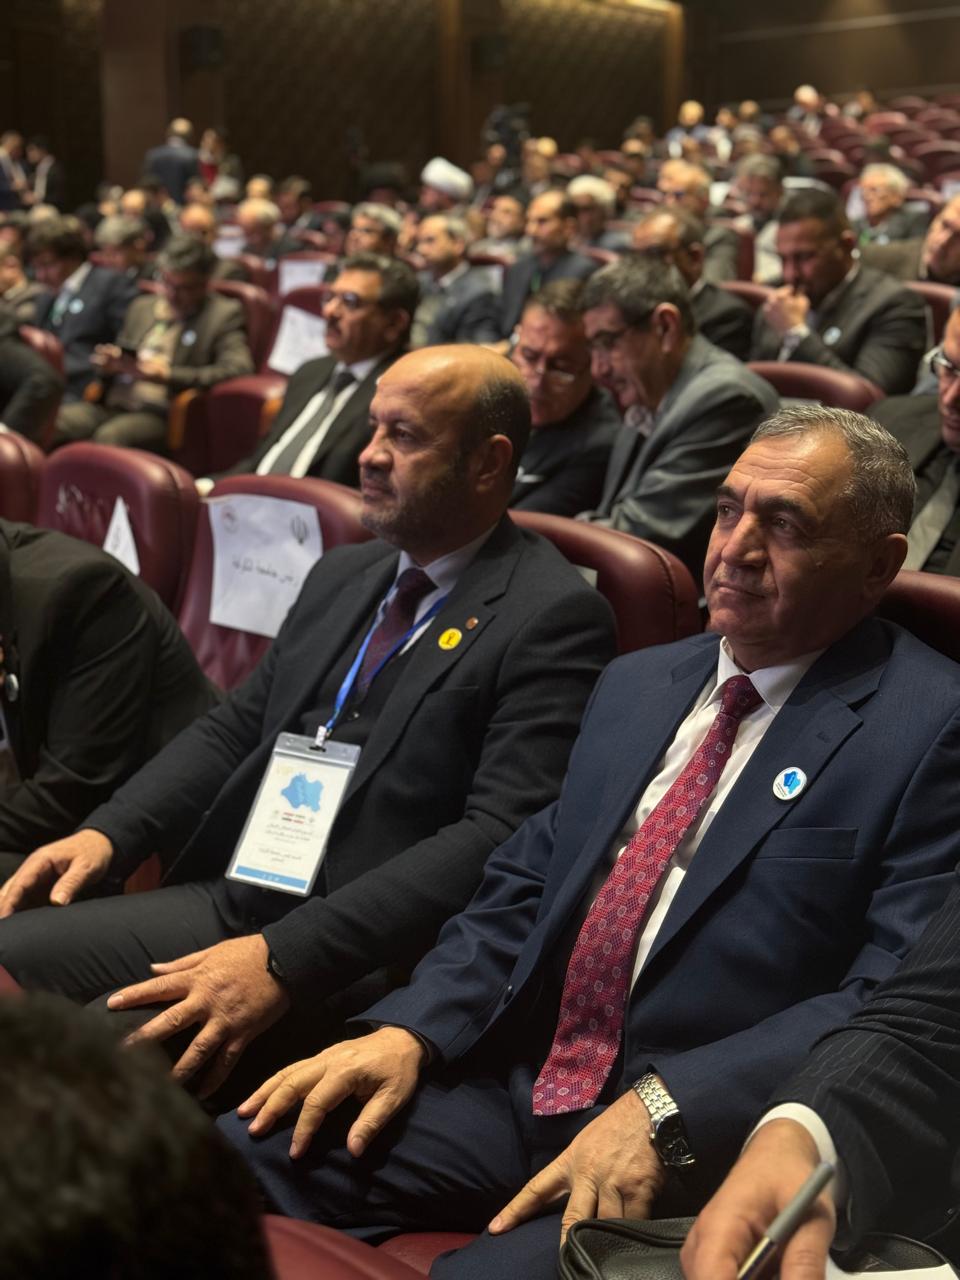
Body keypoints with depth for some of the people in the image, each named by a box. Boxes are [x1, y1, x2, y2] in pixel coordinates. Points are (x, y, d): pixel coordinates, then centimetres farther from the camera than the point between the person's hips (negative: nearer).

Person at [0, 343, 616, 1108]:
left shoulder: (555, 615, -9)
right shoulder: (342, 575, 16)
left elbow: (500, 836, -18)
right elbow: (236, 726, 19)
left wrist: (285, 958, -25)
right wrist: (110, 833, 1)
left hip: (356, 953, -7)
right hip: (224, 897, 8)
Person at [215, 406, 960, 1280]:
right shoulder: (635, 685, 15)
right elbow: (522, 887, 14)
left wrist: (664, 1110, -23)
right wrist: (410, 1030, -2)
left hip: (704, 1144, -5)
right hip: (515, 1083, 6)